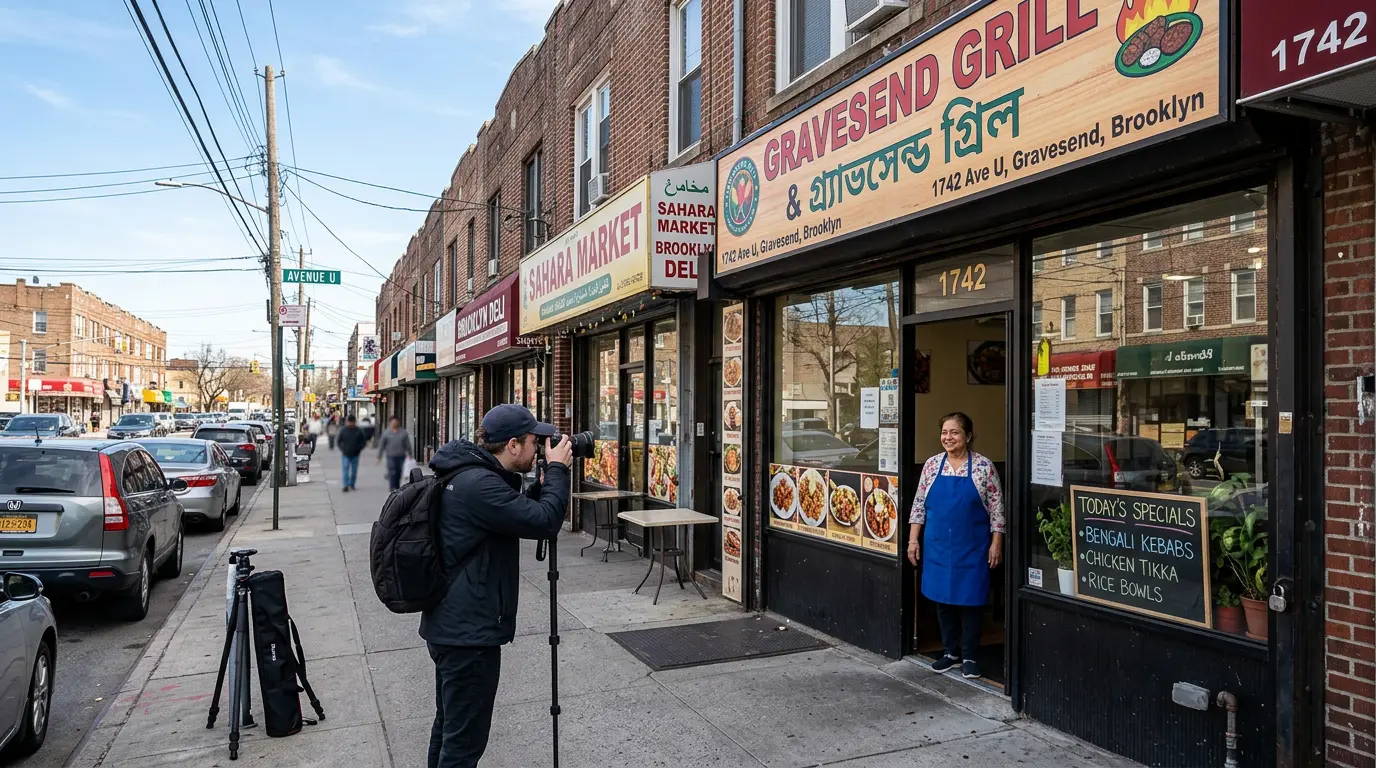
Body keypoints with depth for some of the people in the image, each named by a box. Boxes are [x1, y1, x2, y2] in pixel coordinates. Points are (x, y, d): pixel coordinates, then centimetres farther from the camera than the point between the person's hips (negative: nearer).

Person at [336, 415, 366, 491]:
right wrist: (342, 449, 1)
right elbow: (338, 441, 9)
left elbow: (364, 441, 7)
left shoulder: (359, 431, 0)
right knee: (346, 469, -10)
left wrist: (359, 449, -1)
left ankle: (351, 484, 19)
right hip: (346, 454, -1)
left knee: (354, 470, 7)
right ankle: (346, 485, -12)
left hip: (355, 454, 1)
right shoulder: (343, 430, 0)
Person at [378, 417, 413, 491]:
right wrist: (379, 456, 4)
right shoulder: (386, 433, 3)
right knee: (392, 472, -10)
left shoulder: (404, 433, 7)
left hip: (401, 456, 2)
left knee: (398, 473, 7)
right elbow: (381, 445, 6)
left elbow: (408, 445, 9)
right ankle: (392, 487, -9)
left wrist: (410, 454, 6)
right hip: (391, 456, -2)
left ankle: (397, 487, 21)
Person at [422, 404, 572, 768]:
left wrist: (544, 482, 8)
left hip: (451, 625, 11)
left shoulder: (466, 475, 9)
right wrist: (557, 470, -10)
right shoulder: (479, 484, -23)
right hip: (470, 631, -11)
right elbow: (544, 523, -22)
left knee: (449, 727, 23)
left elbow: (518, 515, 21)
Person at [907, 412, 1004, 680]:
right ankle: (951, 651, 25)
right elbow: (919, 505, 6)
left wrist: (996, 543, -7)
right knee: (942, 598, 10)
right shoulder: (932, 465, 2)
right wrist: (913, 539, 3)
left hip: (971, 548, -3)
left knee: (970, 600, 4)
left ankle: (970, 656, 18)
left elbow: (996, 508, -3)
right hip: (938, 547, 3)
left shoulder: (983, 466, -6)